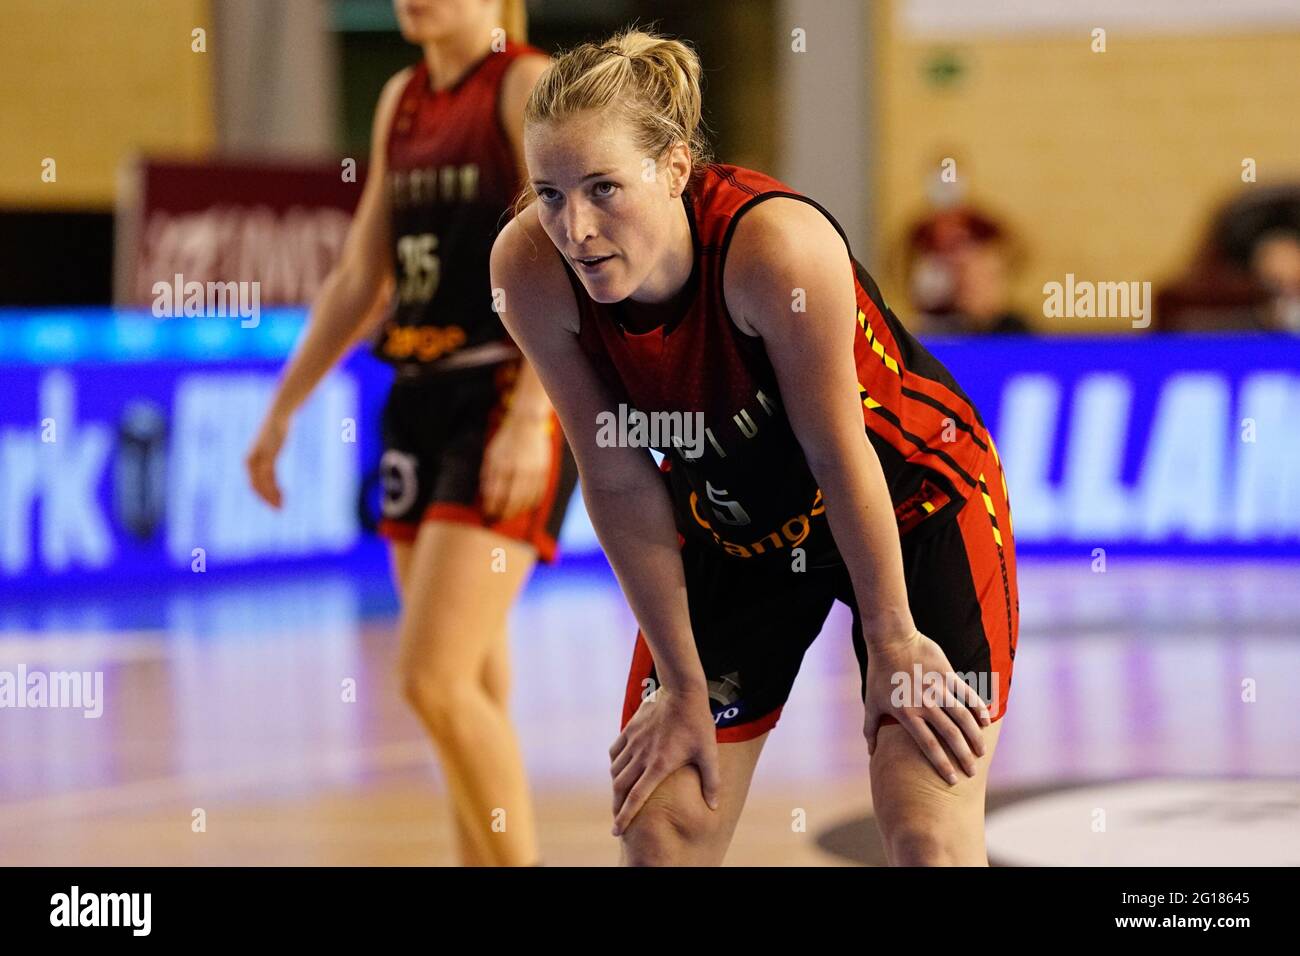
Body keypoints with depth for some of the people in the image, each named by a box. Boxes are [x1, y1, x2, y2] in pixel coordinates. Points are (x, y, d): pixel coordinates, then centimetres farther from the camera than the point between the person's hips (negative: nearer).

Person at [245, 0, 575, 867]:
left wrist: (531, 417, -27)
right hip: (420, 403, 8)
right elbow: (359, 276, 21)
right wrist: (284, 408, 19)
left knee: (434, 676, -16)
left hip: (505, 401, -7)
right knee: (472, 688, 9)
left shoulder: (529, 87, -8)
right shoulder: (402, 99, 14)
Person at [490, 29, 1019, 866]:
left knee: (930, 838, -13)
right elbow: (621, 486, -14)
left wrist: (891, 643, -12)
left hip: (915, 505, -4)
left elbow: (840, 457, -23)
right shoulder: (532, 271, -23)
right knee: (659, 832, -3)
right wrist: (682, 683, -8)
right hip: (734, 525, 4)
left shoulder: (777, 244, -36)